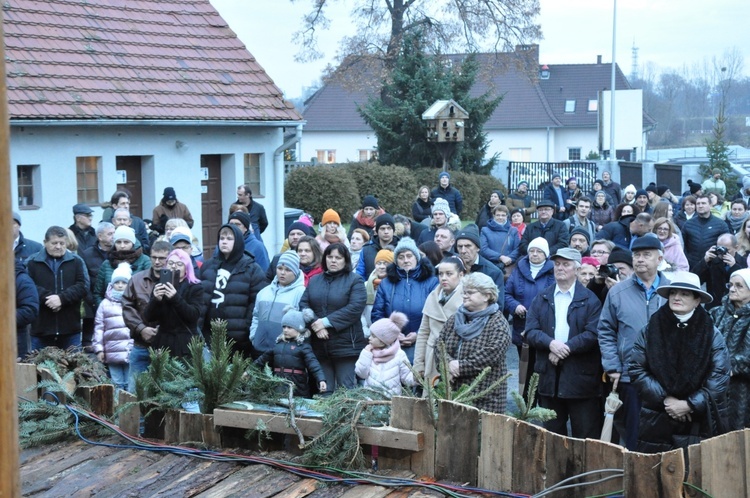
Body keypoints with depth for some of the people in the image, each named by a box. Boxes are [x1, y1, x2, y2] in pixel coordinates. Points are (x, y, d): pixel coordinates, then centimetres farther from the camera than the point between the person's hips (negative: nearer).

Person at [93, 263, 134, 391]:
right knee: (117, 386, 1)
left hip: (132, 353, -1)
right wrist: (98, 349, 4)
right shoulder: (105, 304, 12)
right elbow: (99, 327, 11)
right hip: (113, 354, 1)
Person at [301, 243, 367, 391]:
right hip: (319, 345, 4)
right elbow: (303, 304, 6)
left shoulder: (354, 280, 2)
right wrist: (315, 324, -13)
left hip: (346, 346, -4)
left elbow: (355, 308, -13)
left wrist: (326, 322, -15)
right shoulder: (314, 280, 16)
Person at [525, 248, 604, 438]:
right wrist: (551, 344, -16)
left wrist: (566, 348, -17)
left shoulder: (590, 300, 0)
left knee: (585, 434, 0)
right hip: (549, 377, 4)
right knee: (551, 432, 11)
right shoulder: (541, 299, 12)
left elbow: (593, 334, -11)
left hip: (580, 377, -4)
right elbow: (531, 331, 2)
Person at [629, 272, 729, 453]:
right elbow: (637, 370, -2)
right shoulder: (649, 331, 2)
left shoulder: (712, 335, 1)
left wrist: (690, 404, -12)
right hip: (656, 422, 1)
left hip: (700, 423, 0)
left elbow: (719, 377, -4)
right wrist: (665, 398, -12)